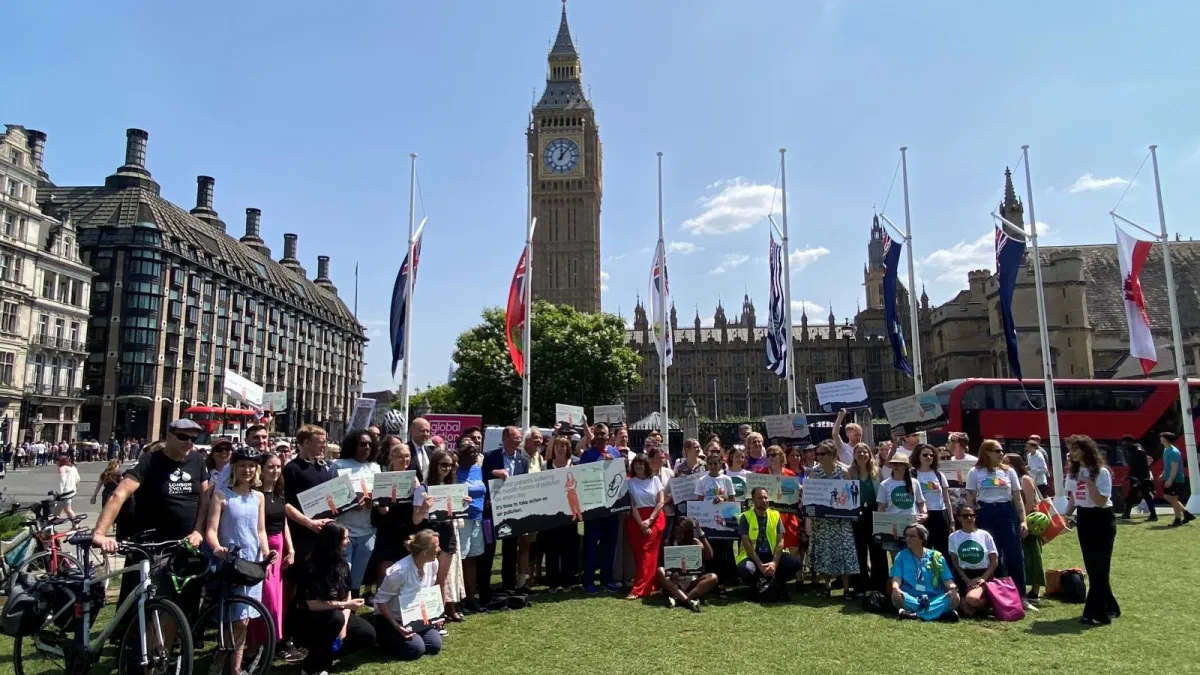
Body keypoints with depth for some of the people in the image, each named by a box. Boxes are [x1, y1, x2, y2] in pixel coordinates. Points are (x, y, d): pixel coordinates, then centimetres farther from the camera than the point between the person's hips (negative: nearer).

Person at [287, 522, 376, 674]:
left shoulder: (341, 563, -1)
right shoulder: (310, 565, -22)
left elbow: (347, 596, 1)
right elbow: (313, 604, -25)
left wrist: (344, 624, -14)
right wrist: (345, 605, -24)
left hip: (335, 615, 6)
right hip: (305, 619, -6)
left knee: (368, 633, -11)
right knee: (335, 618, -36)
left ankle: (324, 659, 3)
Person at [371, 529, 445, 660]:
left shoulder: (433, 564, -10)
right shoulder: (399, 571, -31)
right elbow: (381, 600, -22)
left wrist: (433, 615, -1)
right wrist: (396, 626, -27)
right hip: (390, 619, -6)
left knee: (435, 645, -10)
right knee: (416, 649, -21)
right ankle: (385, 639, 6)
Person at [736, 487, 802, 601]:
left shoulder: (775, 515, 4)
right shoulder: (745, 517, -6)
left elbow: (780, 541, 0)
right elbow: (746, 543, -12)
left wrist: (774, 562, -16)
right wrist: (760, 564, -21)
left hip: (772, 555, 3)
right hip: (751, 556, -3)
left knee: (795, 562, -22)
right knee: (745, 569, -36)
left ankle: (773, 583, 1)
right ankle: (756, 587, -1)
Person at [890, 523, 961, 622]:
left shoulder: (936, 557, 10)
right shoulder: (901, 556, 8)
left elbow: (947, 579, 2)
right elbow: (896, 578, -4)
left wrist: (953, 589, -22)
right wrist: (896, 589, -27)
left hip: (934, 599, 1)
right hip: (910, 599, -1)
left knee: (954, 598, -27)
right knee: (896, 597, -33)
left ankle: (914, 614, -37)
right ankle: (941, 612, -34)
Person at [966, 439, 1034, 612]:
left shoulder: (1009, 471, 8)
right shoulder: (975, 472, 2)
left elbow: (1017, 498, 9)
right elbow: (970, 499, 4)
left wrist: (1023, 520, 3)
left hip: (1006, 513, 2)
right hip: (985, 514, -2)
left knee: (1015, 556, 0)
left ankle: (1022, 597, 8)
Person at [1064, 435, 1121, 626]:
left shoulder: (1101, 472, -16)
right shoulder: (1072, 472, 5)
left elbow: (1101, 501, -22)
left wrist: (1089, 482, -28)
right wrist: (1066, 515, 0)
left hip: (1102, 520, -7)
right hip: (1083, 519, 7)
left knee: (1099, 567, -5)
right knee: (1092, 567, 11)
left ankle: (1097, 612, -1)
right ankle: (1109, 607, 25)